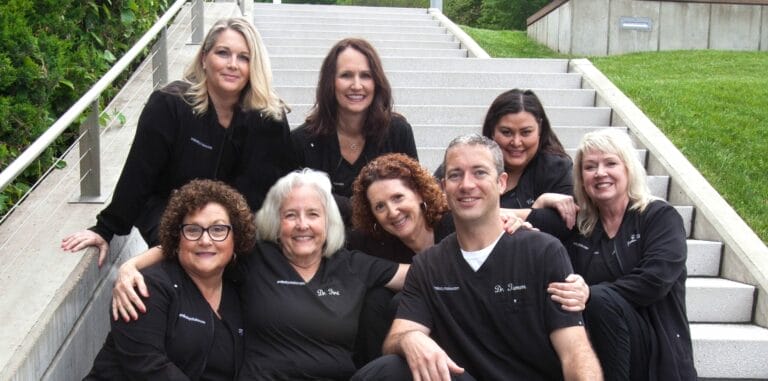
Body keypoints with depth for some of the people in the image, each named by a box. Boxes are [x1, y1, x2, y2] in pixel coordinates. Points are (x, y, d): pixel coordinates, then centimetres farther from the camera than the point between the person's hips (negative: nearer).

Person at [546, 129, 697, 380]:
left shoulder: (661, 216, 0)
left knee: (602, 300, -30)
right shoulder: (577, 225, 12)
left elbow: (654, 280, -16)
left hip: (658, 355, -3)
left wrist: (591, 294, -27)